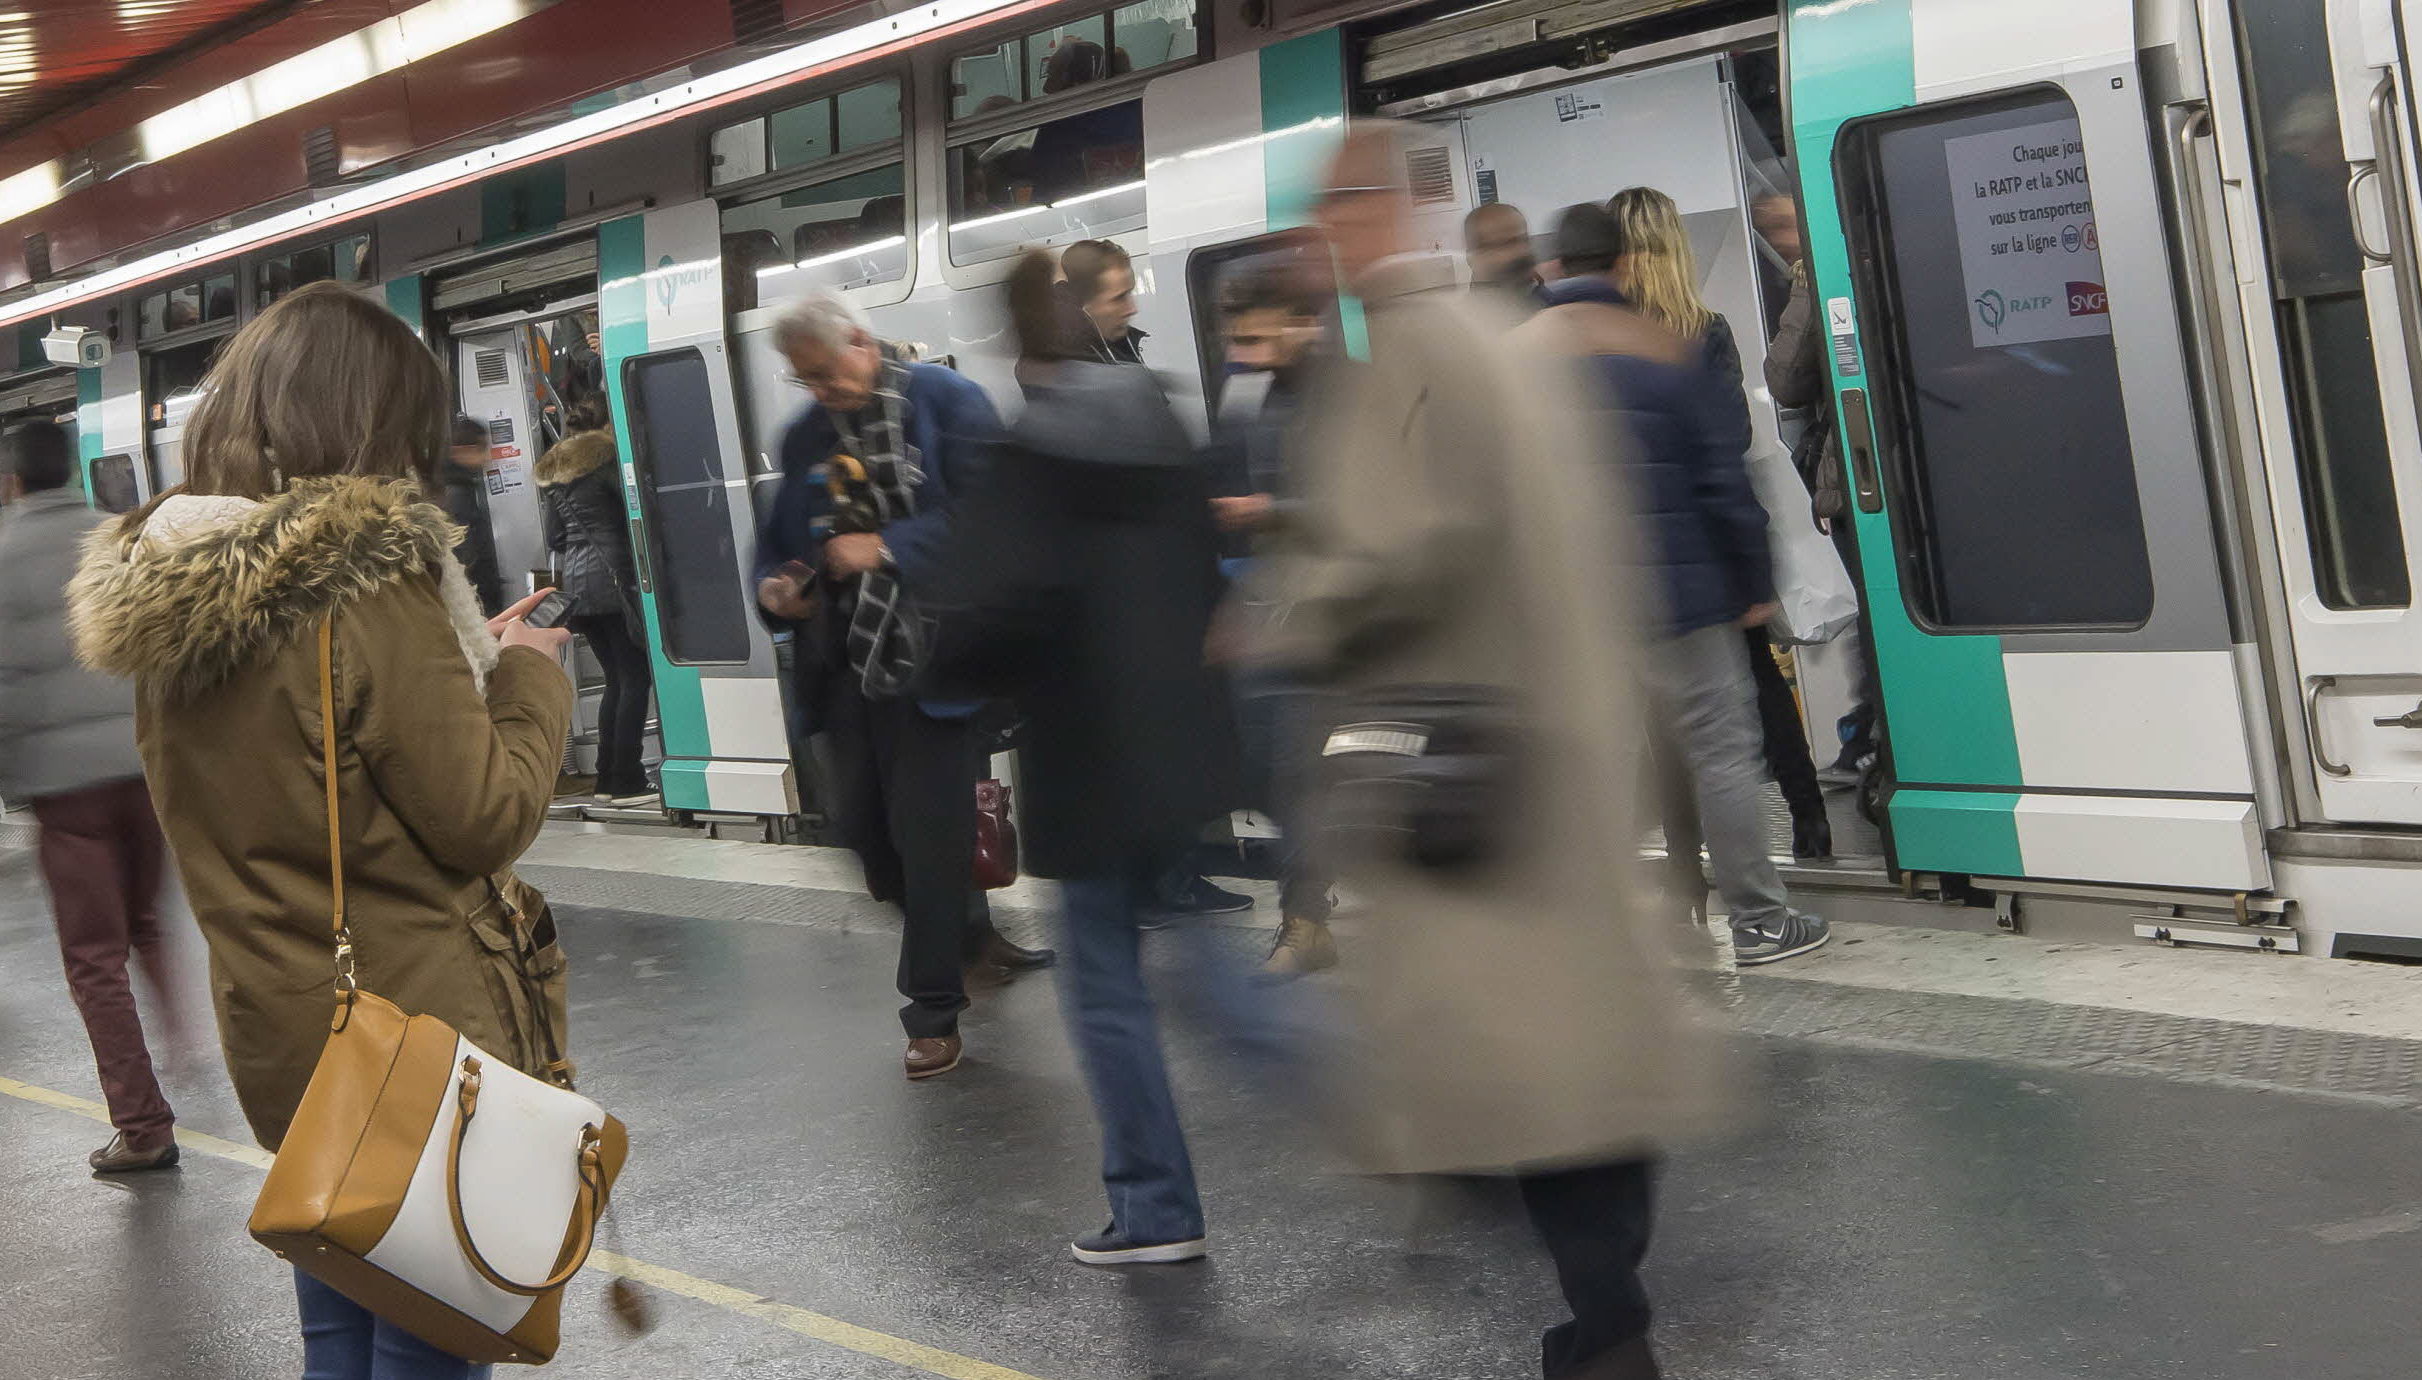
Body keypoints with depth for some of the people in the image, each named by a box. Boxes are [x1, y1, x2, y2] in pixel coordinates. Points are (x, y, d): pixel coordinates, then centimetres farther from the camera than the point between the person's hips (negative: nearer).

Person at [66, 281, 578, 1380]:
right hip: (417, 1032, -7)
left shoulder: (165, 591, 3)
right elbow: (486, 821, -16)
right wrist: (529, 679, -1)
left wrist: (466, 662, 12)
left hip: (277, 1037, 8)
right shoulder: (370, 586, -21)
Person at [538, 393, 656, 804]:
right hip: (612, 578, -8)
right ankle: (627, 781, -11)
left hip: (575, 583, 8)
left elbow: (554, 538, 21)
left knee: (617, 679, 13)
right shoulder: (606, 459, -4)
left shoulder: (553, 470, 18)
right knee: (635, 678, -6)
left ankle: (608, 777, 12)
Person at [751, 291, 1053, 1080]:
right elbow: (780, 538, 18)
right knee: (863, 822, 10)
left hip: (928, 652, -6)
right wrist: (774, 587, -4)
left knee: (928, 830, -2)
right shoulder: (806, 436, 11)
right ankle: (969, 935, 35)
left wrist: (888, 548, -19)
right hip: (846, 657, 6)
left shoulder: (944, 402, -7)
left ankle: (934, 1009, 11)